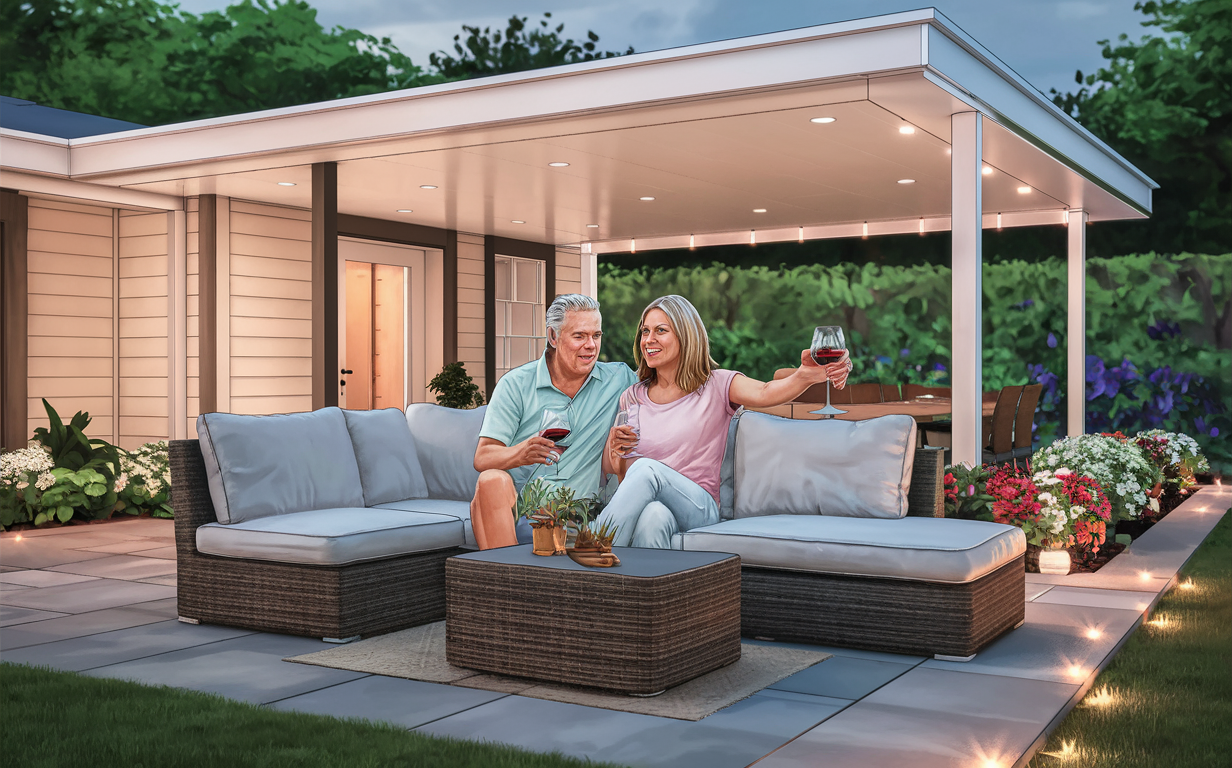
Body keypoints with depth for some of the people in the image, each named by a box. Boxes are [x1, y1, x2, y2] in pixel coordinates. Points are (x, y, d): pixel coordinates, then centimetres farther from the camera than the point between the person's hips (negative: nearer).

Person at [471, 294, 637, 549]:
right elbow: (483, 457, -3)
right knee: (493, 480, -35)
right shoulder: (515, 385, 4)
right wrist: (520, 454, -27)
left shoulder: (617, 379, 11)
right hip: (513, 506, 0)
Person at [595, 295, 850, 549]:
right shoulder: (633, 398, 14)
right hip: (638, 504, 2)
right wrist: (614, 446, -10)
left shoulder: (716, 385, 3)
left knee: (646, 469, -33)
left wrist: (805, 376, -42)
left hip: (698, 508, -2)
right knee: (653, 514, -37)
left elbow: (764, 393, -19)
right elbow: (611, 469, 16)